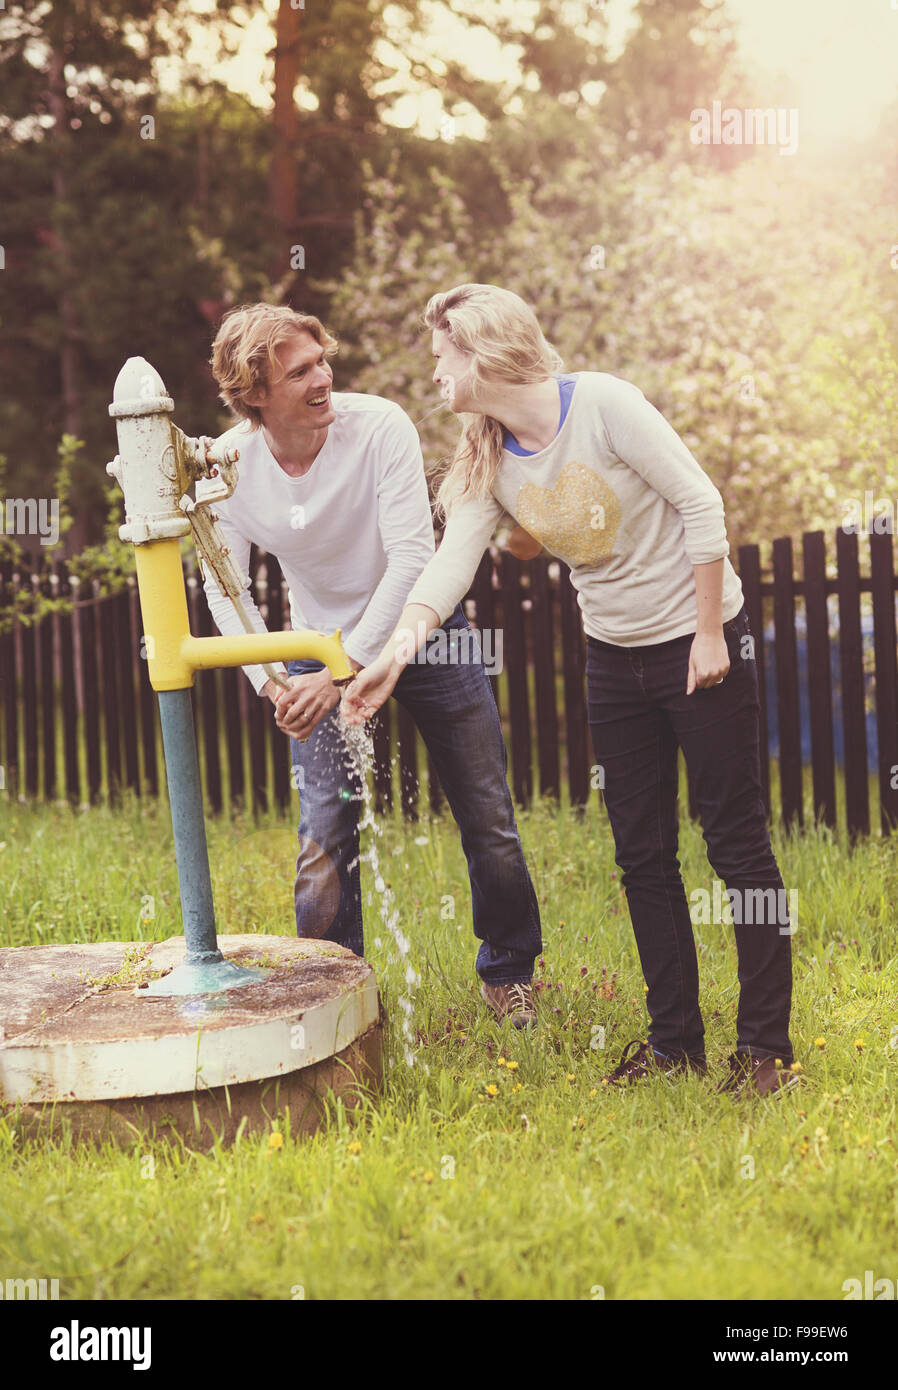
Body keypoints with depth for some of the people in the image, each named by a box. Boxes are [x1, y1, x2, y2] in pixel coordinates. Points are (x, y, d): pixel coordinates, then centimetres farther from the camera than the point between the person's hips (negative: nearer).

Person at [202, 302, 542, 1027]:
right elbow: (226, 591, -7)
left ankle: (508, 969, 27)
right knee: (326, 832, -5)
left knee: (488, 817, 4)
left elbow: (411, 559, -28)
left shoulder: (379, 426, -26)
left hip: (422, 632, -1)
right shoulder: (226, 466, -17)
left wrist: (343, 669, -34)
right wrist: (273, 683, -22)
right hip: (323, 647, 1)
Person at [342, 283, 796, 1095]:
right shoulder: (488, 462, 0)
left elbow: (701, 505, -17)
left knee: (738, 845, -1)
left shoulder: (603, 404, -19)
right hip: (615, 658, 6)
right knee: (643, 857, 9)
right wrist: (396, 652, -30)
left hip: (701, 643, -6)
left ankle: (766, 1046, 6)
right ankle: (675, 1039, 20)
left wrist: (709, 634, -16)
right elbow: (451, 563, -13)